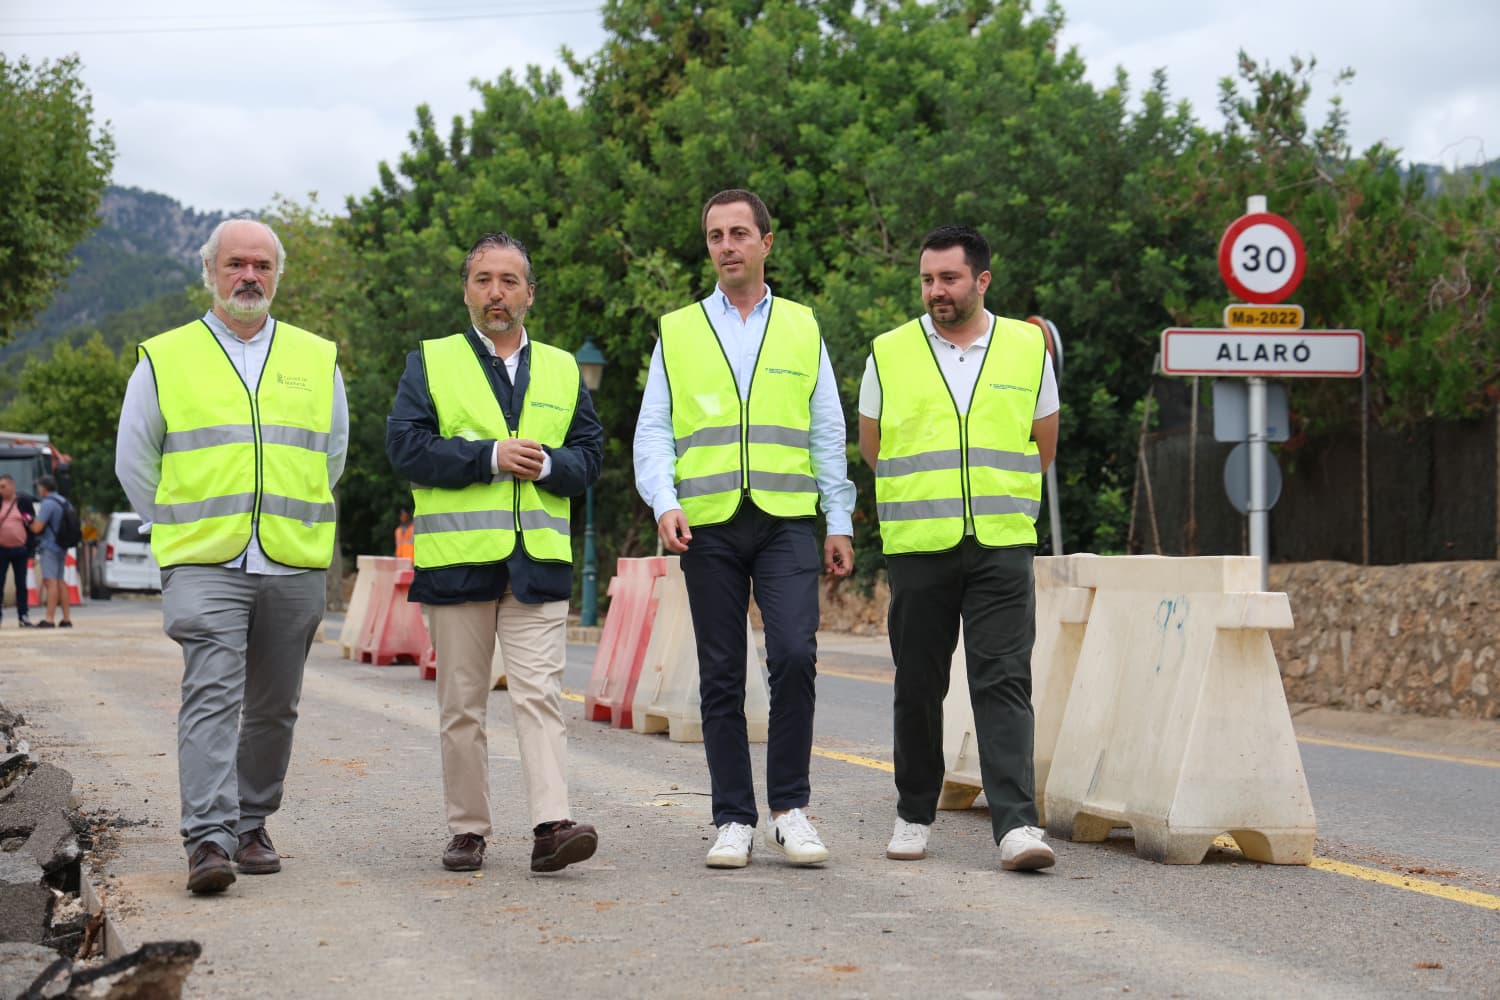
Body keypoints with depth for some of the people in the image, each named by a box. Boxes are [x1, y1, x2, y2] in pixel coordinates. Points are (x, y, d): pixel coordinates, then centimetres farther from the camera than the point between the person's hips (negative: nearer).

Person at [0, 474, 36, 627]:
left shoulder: (24, 501, -1)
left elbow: (33, 525, 1)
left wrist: (31, 550, -4)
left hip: (20, 551, 0)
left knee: (21, 584, 7)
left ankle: (23, 616, 12)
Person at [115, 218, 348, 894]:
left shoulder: (318, 360, 11)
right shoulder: (164, 359, 5)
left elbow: (332, 456, 22)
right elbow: (134, 461, 11)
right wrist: (179, 531, 9)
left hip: (293, 566, 3)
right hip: (203, 566, -3)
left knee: (273, 708, 8)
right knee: (211, 695, -16)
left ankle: (252, 825, 23)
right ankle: (208, 839, -21)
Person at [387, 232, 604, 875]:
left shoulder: (561, 370, 16)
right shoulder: (430, 364, 8)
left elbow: (590, 455, 12)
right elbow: (406, 446, -5)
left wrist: (548, 464, -10)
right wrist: (490, 457, -13)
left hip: (540, 562, 1)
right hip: (456, 558, -1)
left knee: (539, 695, -9)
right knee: (461, 705, 5)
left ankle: (551, 826, -15)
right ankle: (467, 829, 13)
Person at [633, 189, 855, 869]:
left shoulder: (802, 328, 13)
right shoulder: (677, 332, 11)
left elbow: (828, 433, 13)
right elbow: (653, 431, 7)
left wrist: (841, 522, 7)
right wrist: (664, 503, -9)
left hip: (786, 518, 0)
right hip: (708, 525, 1)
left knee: (794, 655, -16)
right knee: (721, 677, 2)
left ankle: (790, 809, -3)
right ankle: (734, 820, 9)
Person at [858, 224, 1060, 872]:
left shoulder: (1028, 348, 7)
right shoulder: (890, 354, 5)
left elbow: (1043, 444, 18)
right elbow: (871, 447, 15)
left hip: (1002, 547, 0)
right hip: (917, 549, 1)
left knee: (1004, 680, -9)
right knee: (919, 686, 6)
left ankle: (1016, 825, -13)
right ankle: (914, 815, 20)